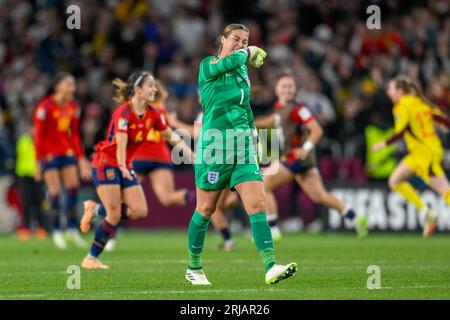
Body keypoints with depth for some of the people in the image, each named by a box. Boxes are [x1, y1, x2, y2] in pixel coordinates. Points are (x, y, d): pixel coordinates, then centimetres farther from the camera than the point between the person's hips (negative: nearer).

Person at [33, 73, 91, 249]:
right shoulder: (45, 107, -15)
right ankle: (56, 230, 6)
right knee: (55, 191, -7)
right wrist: (38, 162, -13)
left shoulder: (73, 107, 3)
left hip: (67, 151, 5)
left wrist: (81, 159, 9)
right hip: (49, 153, -5)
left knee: (73, 185, -5)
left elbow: (74, 135, 11)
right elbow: (38, 135, -12)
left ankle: (72, 228, 6)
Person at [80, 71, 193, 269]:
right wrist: (122, 167, -48)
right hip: (105, 163, -7)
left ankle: (96, 210, 16)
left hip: (126, 166, 7)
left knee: (140, 211, -5)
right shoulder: (124, 113, -21)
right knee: (115, 215, -14)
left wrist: (187, 151, -6)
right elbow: (121, 142, -33)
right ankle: (90, 259, -2)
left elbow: (170, 135, 9)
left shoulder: (152, 114, 1)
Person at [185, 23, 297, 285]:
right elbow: (231, 61, -25)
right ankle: (194, 268, 21)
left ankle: (270, 267, -19)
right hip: (214, 145, -5)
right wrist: (250, 53, -6)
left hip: (243, 147, 5)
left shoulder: (243, 71, 16)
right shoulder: (208, 65, -4)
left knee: (258, 205, -10)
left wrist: (252, 128, 19)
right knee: (206, 209, 4)